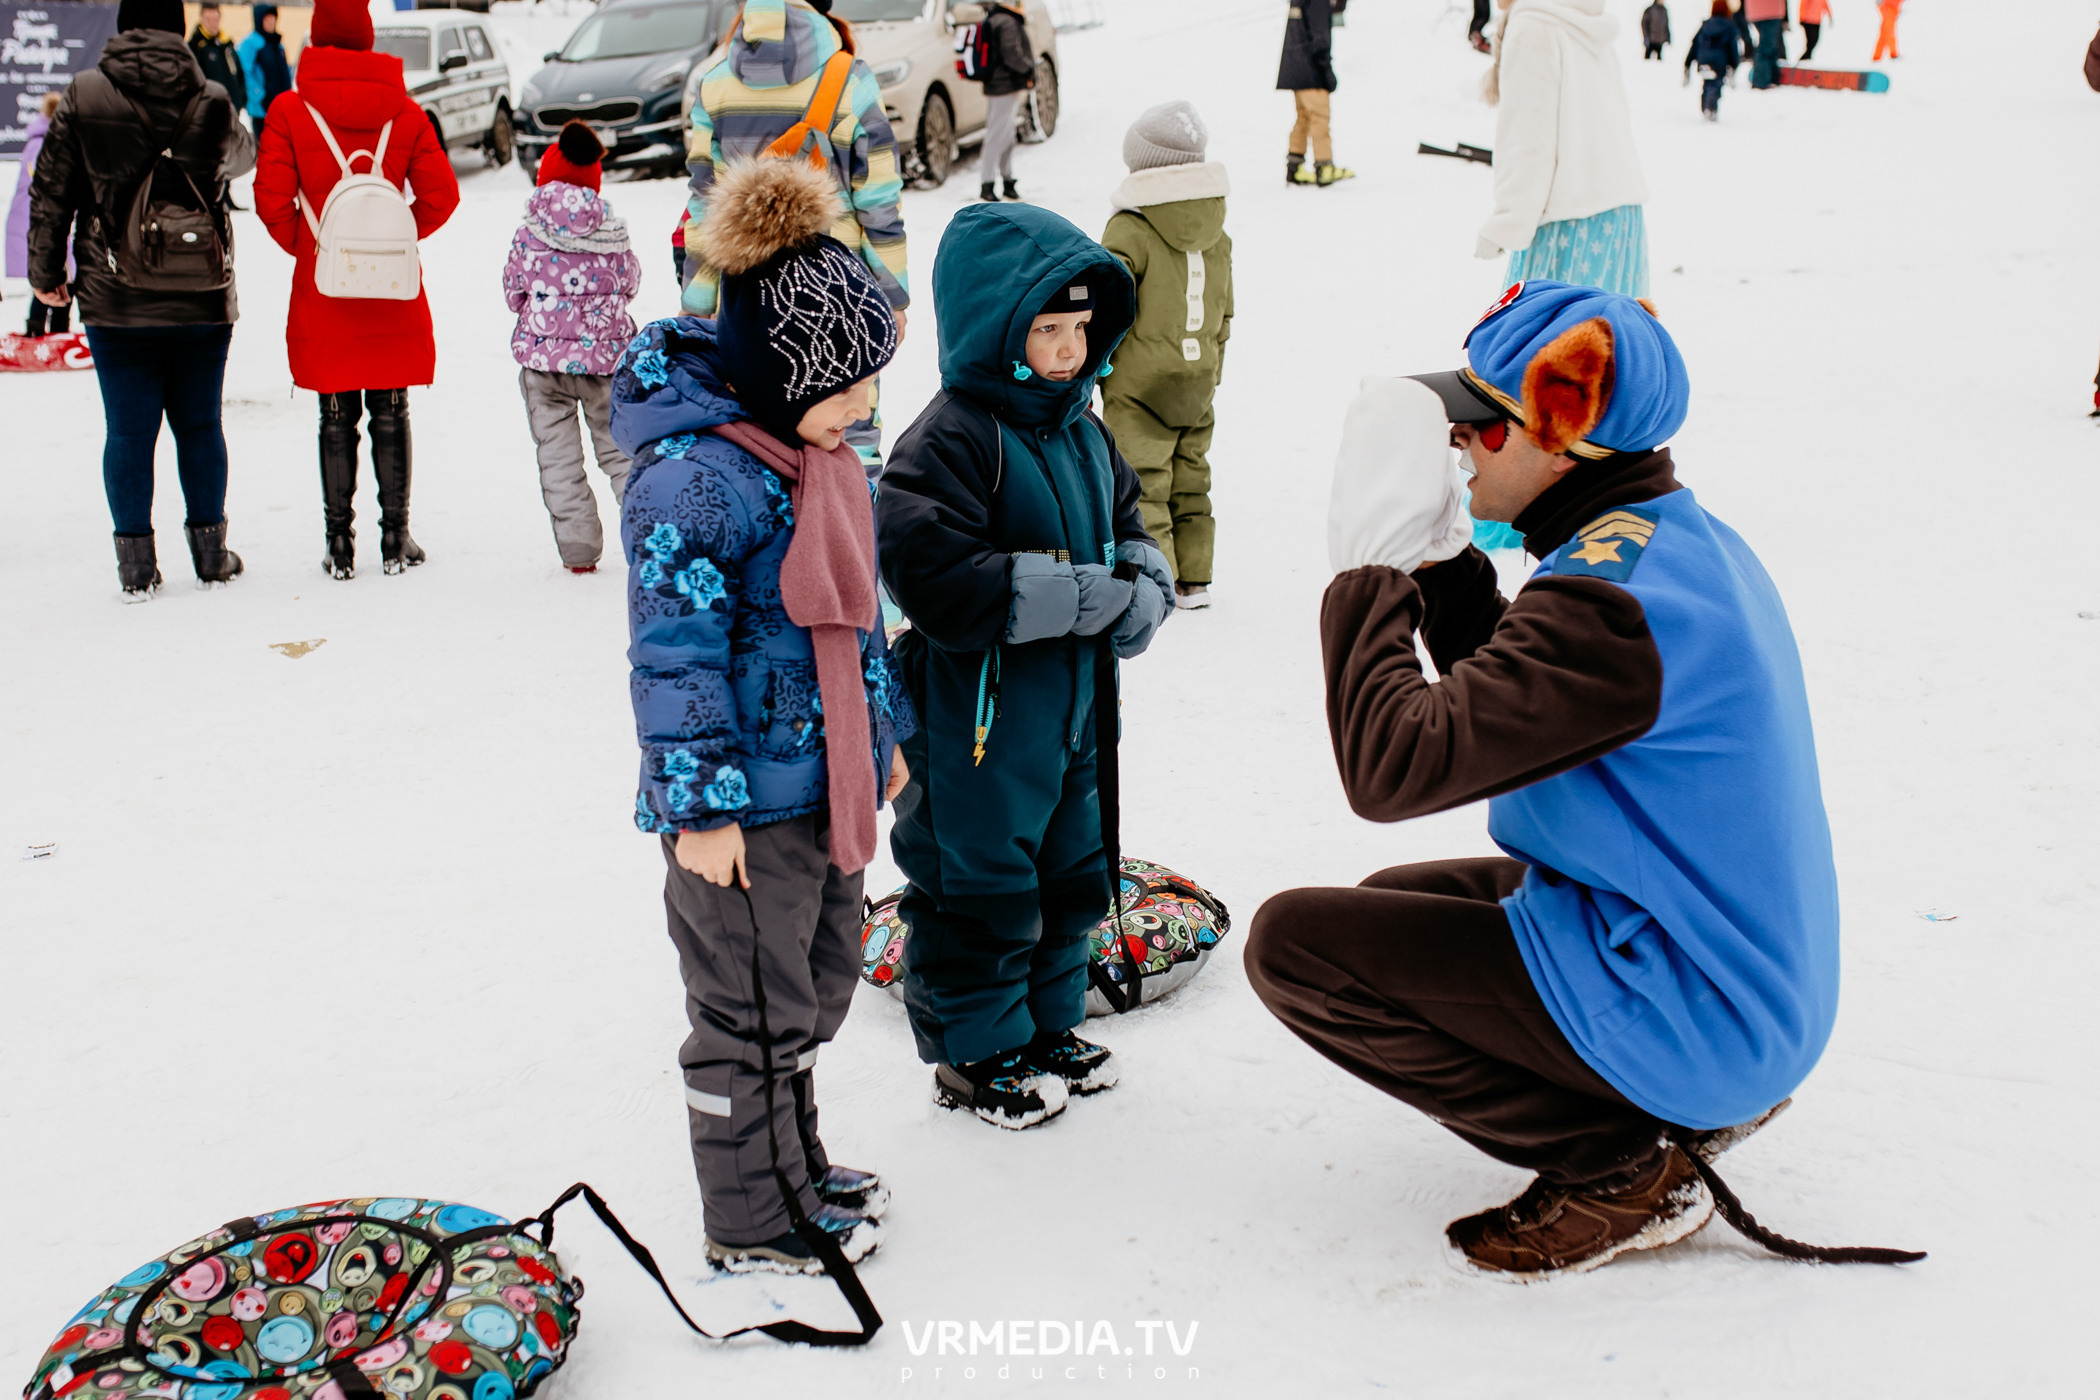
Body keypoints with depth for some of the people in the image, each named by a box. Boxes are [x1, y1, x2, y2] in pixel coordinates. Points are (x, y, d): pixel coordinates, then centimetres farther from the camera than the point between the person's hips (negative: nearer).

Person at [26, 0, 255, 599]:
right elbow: (242, 156, 18)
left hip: (115, 302, -1)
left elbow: (50, 194, -1)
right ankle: (211, 551, 19)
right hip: (202, 301, 1)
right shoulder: (211, 101, -4)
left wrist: (46, 272, 11)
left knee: (128, 430, 5)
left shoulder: (83, 98, -5)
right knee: (199, 423, 12)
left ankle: (136, 564, 7)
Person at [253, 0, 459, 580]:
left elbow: (272, 201, -7)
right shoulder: (404, 112, -1)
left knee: (336, 420, 7)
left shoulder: (289, 112, -5)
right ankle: (395, 540, 12)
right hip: (393, 295, 1)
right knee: (390, 415, 9)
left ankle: (339, 545, 9)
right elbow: (441, 196, -2)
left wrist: (304, 246, 12)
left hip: (323, 293, -1)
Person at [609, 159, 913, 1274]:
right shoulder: (692, 477, -23)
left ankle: (795, 1167, 42)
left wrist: (883, 728, 23)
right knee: (753, 1012, 5)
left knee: (816, 983, 22)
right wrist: (701, 804, -20)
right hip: (742, 806, -9)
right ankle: (752, 1222, 23)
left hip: (820, 781, 10)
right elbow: (674, 656, -22)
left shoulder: (811, 447, 8)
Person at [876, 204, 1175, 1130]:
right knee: (980, 883, 5)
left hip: (1074, 707, 9)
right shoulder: (951, 438, -20)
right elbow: (936, 579, -30)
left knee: (1070, 871, 20)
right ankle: (977, 1052, 22)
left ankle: (1048, 1024, 38)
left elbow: (1127, 528, 19)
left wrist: (1143, 593, -6)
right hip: (978, 717, -9)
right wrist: (1087, 596, -25)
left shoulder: (1082, 427, 7)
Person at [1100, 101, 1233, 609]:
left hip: (1140, 382, -6)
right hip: (1198, 381, 6)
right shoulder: (1216, 232, 7)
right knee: (1190, 478, 15)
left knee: (1141, 481, -1)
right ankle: (1193, 578, 19)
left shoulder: (1129, 230, -14)